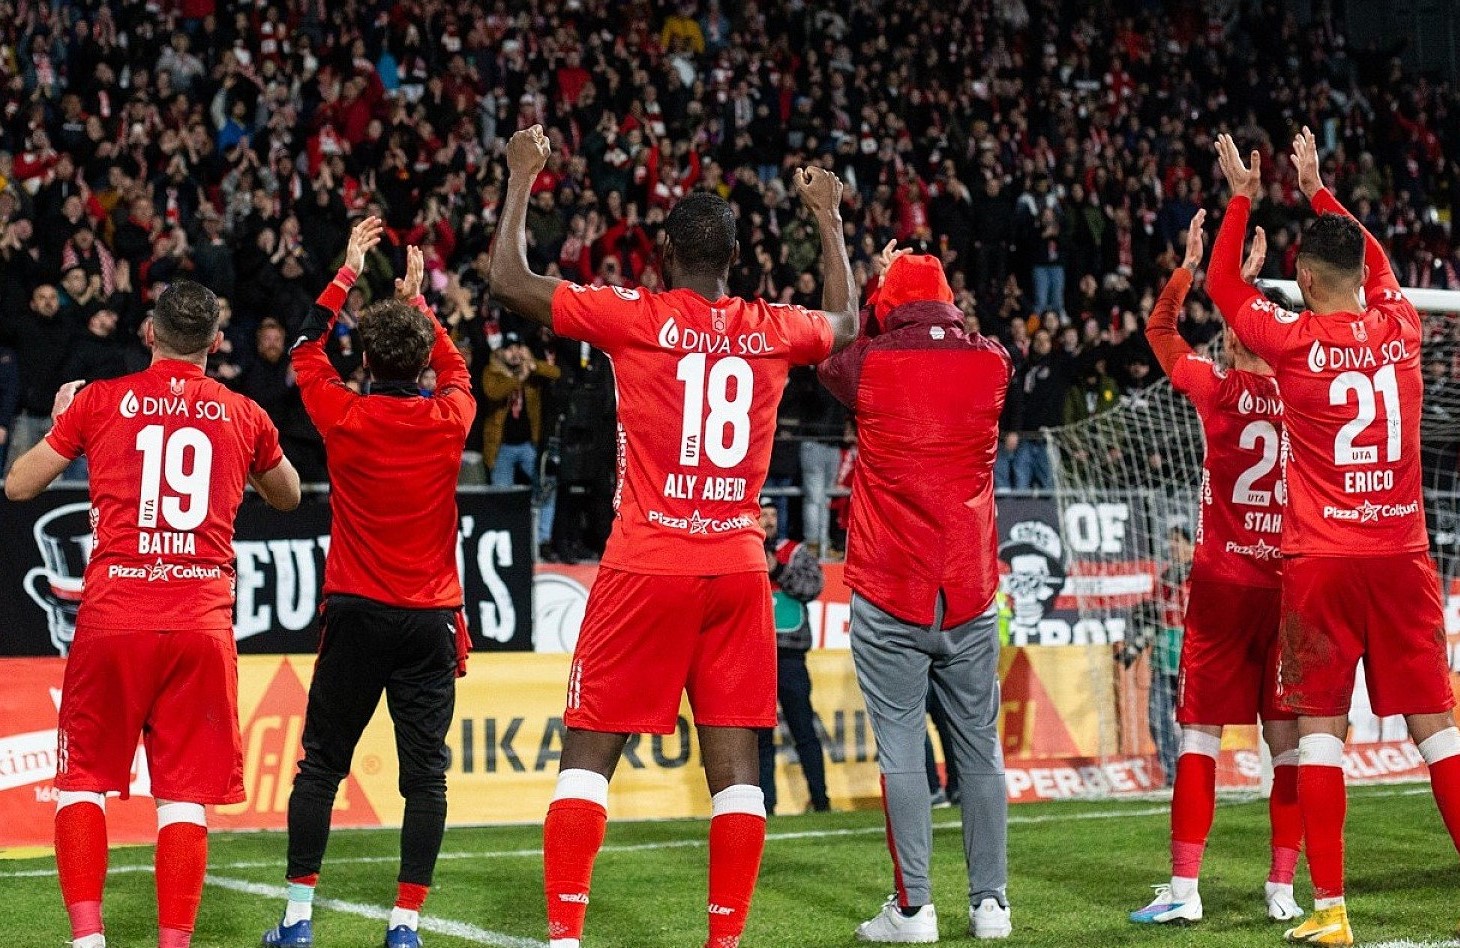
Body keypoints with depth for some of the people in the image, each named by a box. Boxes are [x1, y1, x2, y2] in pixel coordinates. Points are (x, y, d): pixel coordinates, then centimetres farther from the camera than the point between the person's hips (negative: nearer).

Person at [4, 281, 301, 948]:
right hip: (203, 625, 1)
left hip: (112, 619, -1)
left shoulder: (99, 401, 3)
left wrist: (60, 422, 29)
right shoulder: (243, 415, 8)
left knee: (82, 780, 10)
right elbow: (288, 498, 27)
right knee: (184, 794, 4)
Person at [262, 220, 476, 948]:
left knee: (320, 765, 7)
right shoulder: (448, 420, -3)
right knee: (425, 772, 0)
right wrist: (417, 296, 31)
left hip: (357, 613, 0)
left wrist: (347, 273, 20)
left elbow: (306, 350, 14)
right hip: (431, 616, 1)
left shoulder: (345, 418, -6)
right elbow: (456, 367, 23)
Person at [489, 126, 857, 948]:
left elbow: (510, 282, 0)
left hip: (648, 570, -3)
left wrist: (523, 179, 12)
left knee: (589, 751, 3)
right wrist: (829, 217, 40)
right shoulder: (774, 329, 5)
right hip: (739, 571, 3)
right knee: (735, 759, 4)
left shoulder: (636, 318, -5)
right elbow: (846, 322, 29)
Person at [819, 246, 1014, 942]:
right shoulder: (991, 364, 1)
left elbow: (829, 360, 16)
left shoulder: (870, 366, -7)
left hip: (888, 598, -3)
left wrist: (875, 289, 24)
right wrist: (926, 295, 29)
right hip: (970, 596, 3)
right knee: (979, 747, 9)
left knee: (900, 746, -1)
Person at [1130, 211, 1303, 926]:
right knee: (1288, 741, 5)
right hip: (1290, 583, 3)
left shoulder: (1220, 391, -6)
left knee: (1200, 737, 0)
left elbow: (1159, 329, 11)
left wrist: (1190, 265, 14)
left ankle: (1183, 889, -1)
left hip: (1223, 584, -3)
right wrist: (1248, 278, 26)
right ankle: (1283, 888, 6)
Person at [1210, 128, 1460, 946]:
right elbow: (1378, 264, 28)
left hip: (1322, 561, -3)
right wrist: (1319, 192, 37)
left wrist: (1243, 197, 19)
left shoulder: (1295, 341, -5)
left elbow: (1223, 285, 13)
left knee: (1322, 729, 0)